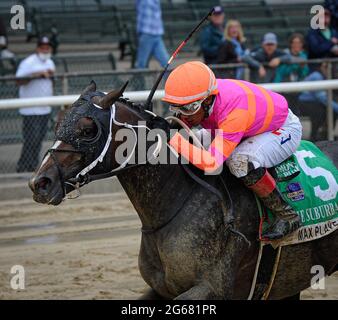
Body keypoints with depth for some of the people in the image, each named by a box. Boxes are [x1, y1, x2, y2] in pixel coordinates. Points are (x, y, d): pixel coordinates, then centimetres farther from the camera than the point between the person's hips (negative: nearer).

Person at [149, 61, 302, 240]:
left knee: (241, 161, -35)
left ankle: (286, 215, -18)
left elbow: (212, 163, -47)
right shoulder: (198, 98, -19)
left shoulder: (234, 111, -41)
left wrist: (171, 137, -48)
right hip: (253, 127, 8)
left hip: (285, 130, -8)